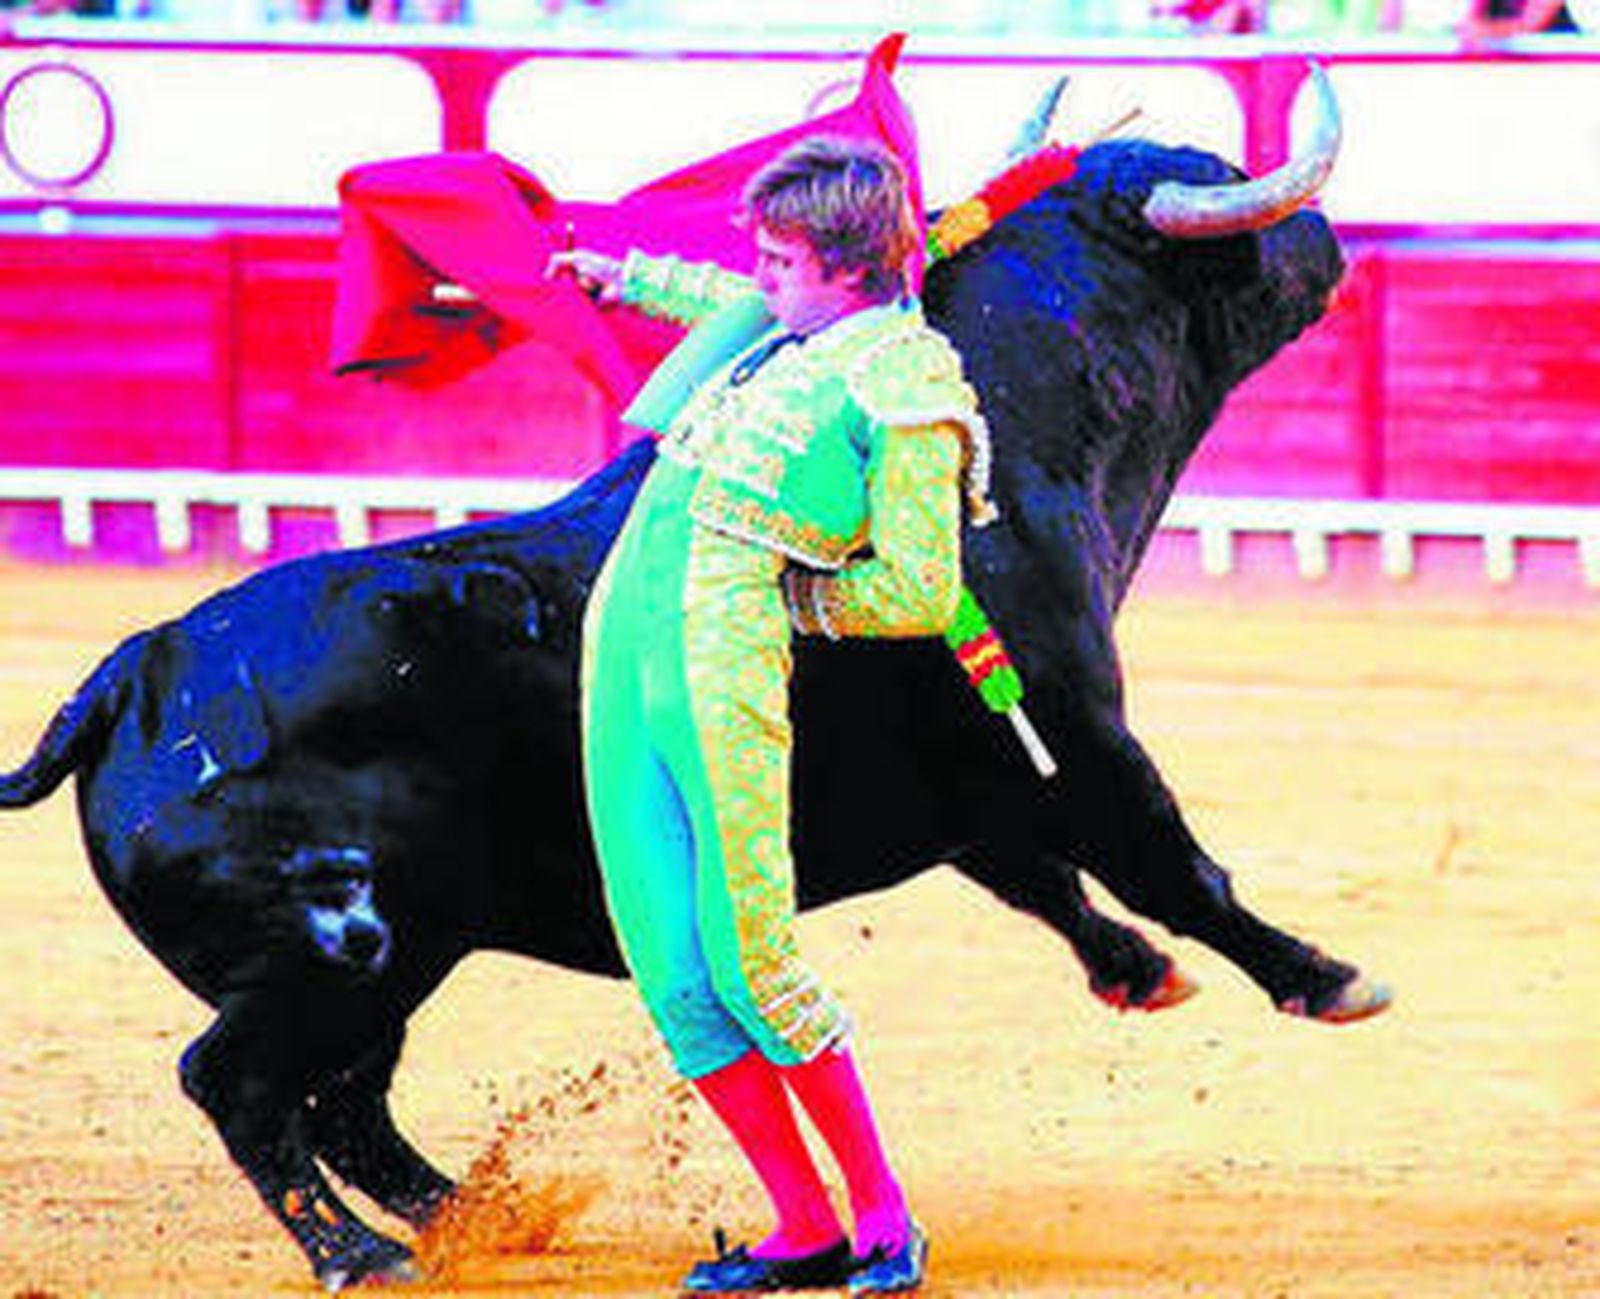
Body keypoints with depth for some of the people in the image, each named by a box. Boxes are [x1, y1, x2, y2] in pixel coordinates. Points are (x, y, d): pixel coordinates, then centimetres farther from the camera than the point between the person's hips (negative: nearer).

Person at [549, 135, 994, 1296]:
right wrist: (626, 278, 49)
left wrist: (791, 595, -3)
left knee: (751, 963, -9)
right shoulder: (797, 334, 16)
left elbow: (921, 597, -7)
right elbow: (741, 306, 43)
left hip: (726, 666, -8)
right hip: (625, 643, 8)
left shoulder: (905, 393, -9)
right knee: (676, 977, 4)